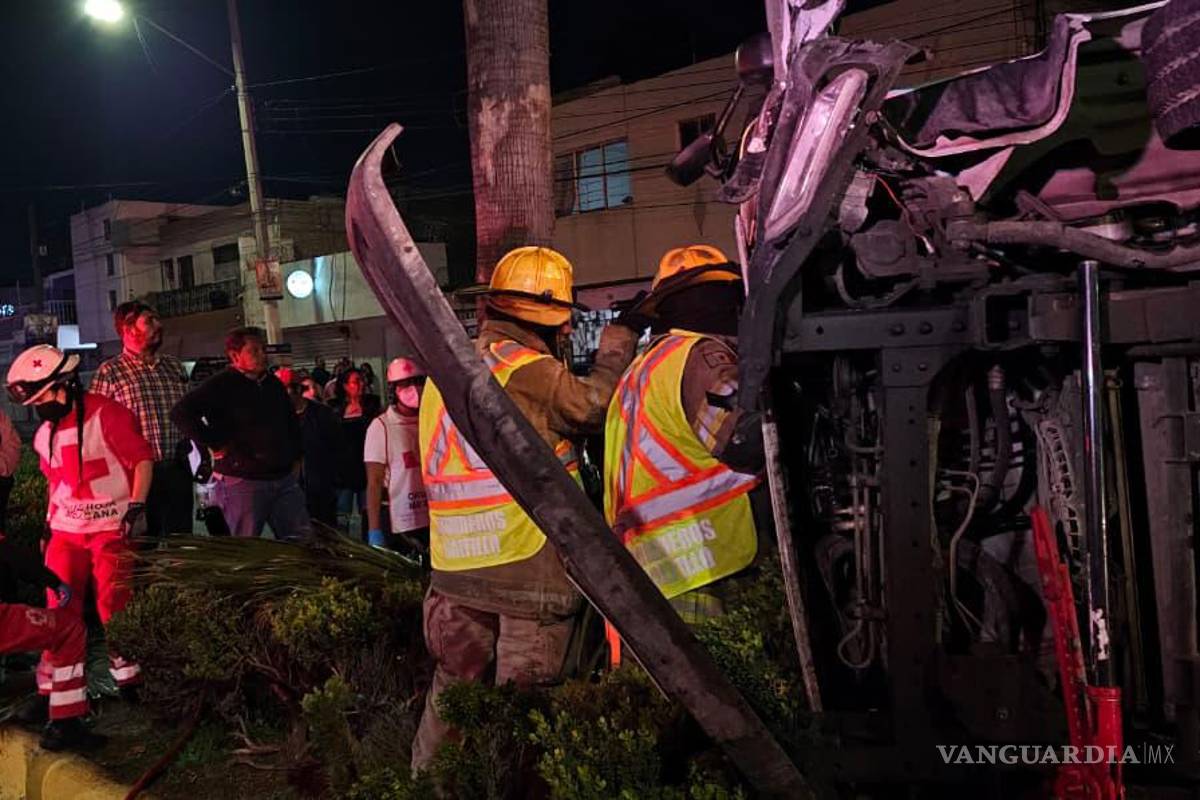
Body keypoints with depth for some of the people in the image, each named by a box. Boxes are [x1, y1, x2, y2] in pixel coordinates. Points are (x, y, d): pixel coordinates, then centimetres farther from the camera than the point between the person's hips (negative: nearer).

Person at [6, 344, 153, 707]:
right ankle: (51, 686, 14)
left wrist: (137, 506, -19)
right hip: (66, 530, 6)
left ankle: (128, 676, 9)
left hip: (112, 526, -6)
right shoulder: (44, 435, 11)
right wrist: (48, 525, 21)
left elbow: (142, 459, -12)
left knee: (114, 606, -4)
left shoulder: (105, 415, -12)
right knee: (60, 608, 5)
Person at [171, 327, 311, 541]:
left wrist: (296, 457, 19)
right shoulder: (221, 385, -8)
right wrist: (214, 444, -16)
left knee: (301, 543, 7)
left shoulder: (273, 383, 13)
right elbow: (181, 412, -18)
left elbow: (292, 421, 28)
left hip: (285, 478, 7)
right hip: (242, 481, -6)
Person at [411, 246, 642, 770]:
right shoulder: (527, 369, -14)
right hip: (526, 567, -7)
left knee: (453, 690, 17)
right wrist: (620, 337, 9)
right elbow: (593, 405, -2)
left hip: (456, 567, 7)